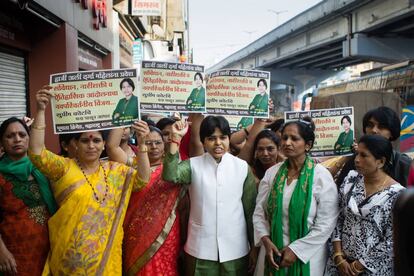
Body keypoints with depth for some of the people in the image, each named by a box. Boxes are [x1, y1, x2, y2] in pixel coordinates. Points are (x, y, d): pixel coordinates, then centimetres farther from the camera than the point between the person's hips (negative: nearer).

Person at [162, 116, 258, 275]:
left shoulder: (242, 167, 0)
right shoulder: (193, 165, -1)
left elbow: (251, 209, 3)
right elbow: (169, 175, -21)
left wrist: (254, 246, 5)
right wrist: (176, 138, -24)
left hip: (235, 249, 1)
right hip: (200, 249, 0)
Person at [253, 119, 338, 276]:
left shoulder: (321, 175, -9)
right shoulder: (271, 173, 1)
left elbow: (327, 222, -12)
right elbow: (259, 211, 2)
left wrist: (296, 249, -14)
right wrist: (266, 240, -13)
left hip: (306, 255, -3)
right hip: (273, 252, 3)